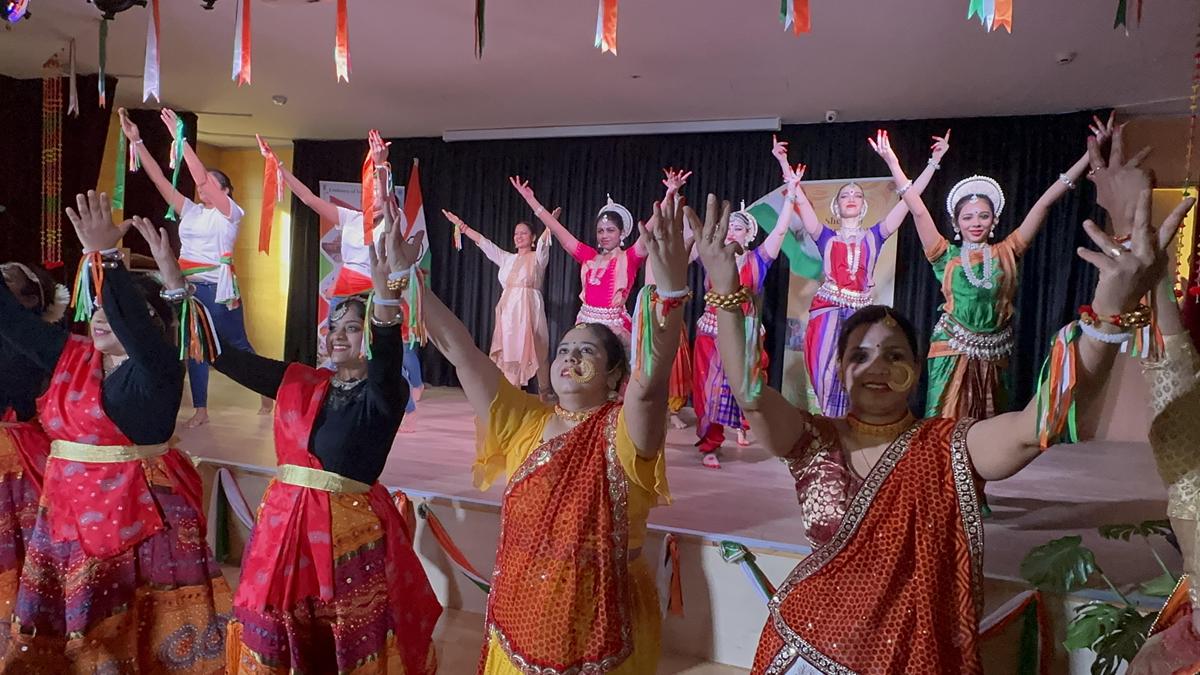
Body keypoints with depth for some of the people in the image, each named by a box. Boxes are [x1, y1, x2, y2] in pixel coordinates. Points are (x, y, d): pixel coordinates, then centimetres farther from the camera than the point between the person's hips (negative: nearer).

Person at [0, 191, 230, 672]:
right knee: (62, 632, 14)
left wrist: (104, 256, -38)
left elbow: (130, 321, -29)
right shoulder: (71, 354, 9)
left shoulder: (157, 367, -11)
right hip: (69, 511, 7)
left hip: (138, 513, -6)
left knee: (138, 630, 2)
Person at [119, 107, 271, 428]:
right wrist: (136, 141, -3)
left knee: (237, 345, 4)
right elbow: (159, 179, 5)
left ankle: (268, 394, 20)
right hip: (191, 288, 5)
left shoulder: (230, 212, -5)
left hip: (219, 289, -5)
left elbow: (203, 177, -17)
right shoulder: (190, 211, 11)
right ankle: (200, 410, 9)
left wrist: (180, 139, -21)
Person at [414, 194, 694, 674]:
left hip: (599, 633, -4)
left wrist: (670, 292, -48)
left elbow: (649, 383, -32)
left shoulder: (622, 433, -12)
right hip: (518, 625, 4)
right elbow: (460, 352, -4)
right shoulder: (525, 423, 0)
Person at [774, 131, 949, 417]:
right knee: (827, 375, -6)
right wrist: (784, 163, 0)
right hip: (827, 311, 0)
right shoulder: (826, 237, 12)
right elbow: (800, 201, 5)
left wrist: (934, 161, 4)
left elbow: (909, 199, 8)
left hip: (860, 313, 0)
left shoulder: (874, 236, 12)